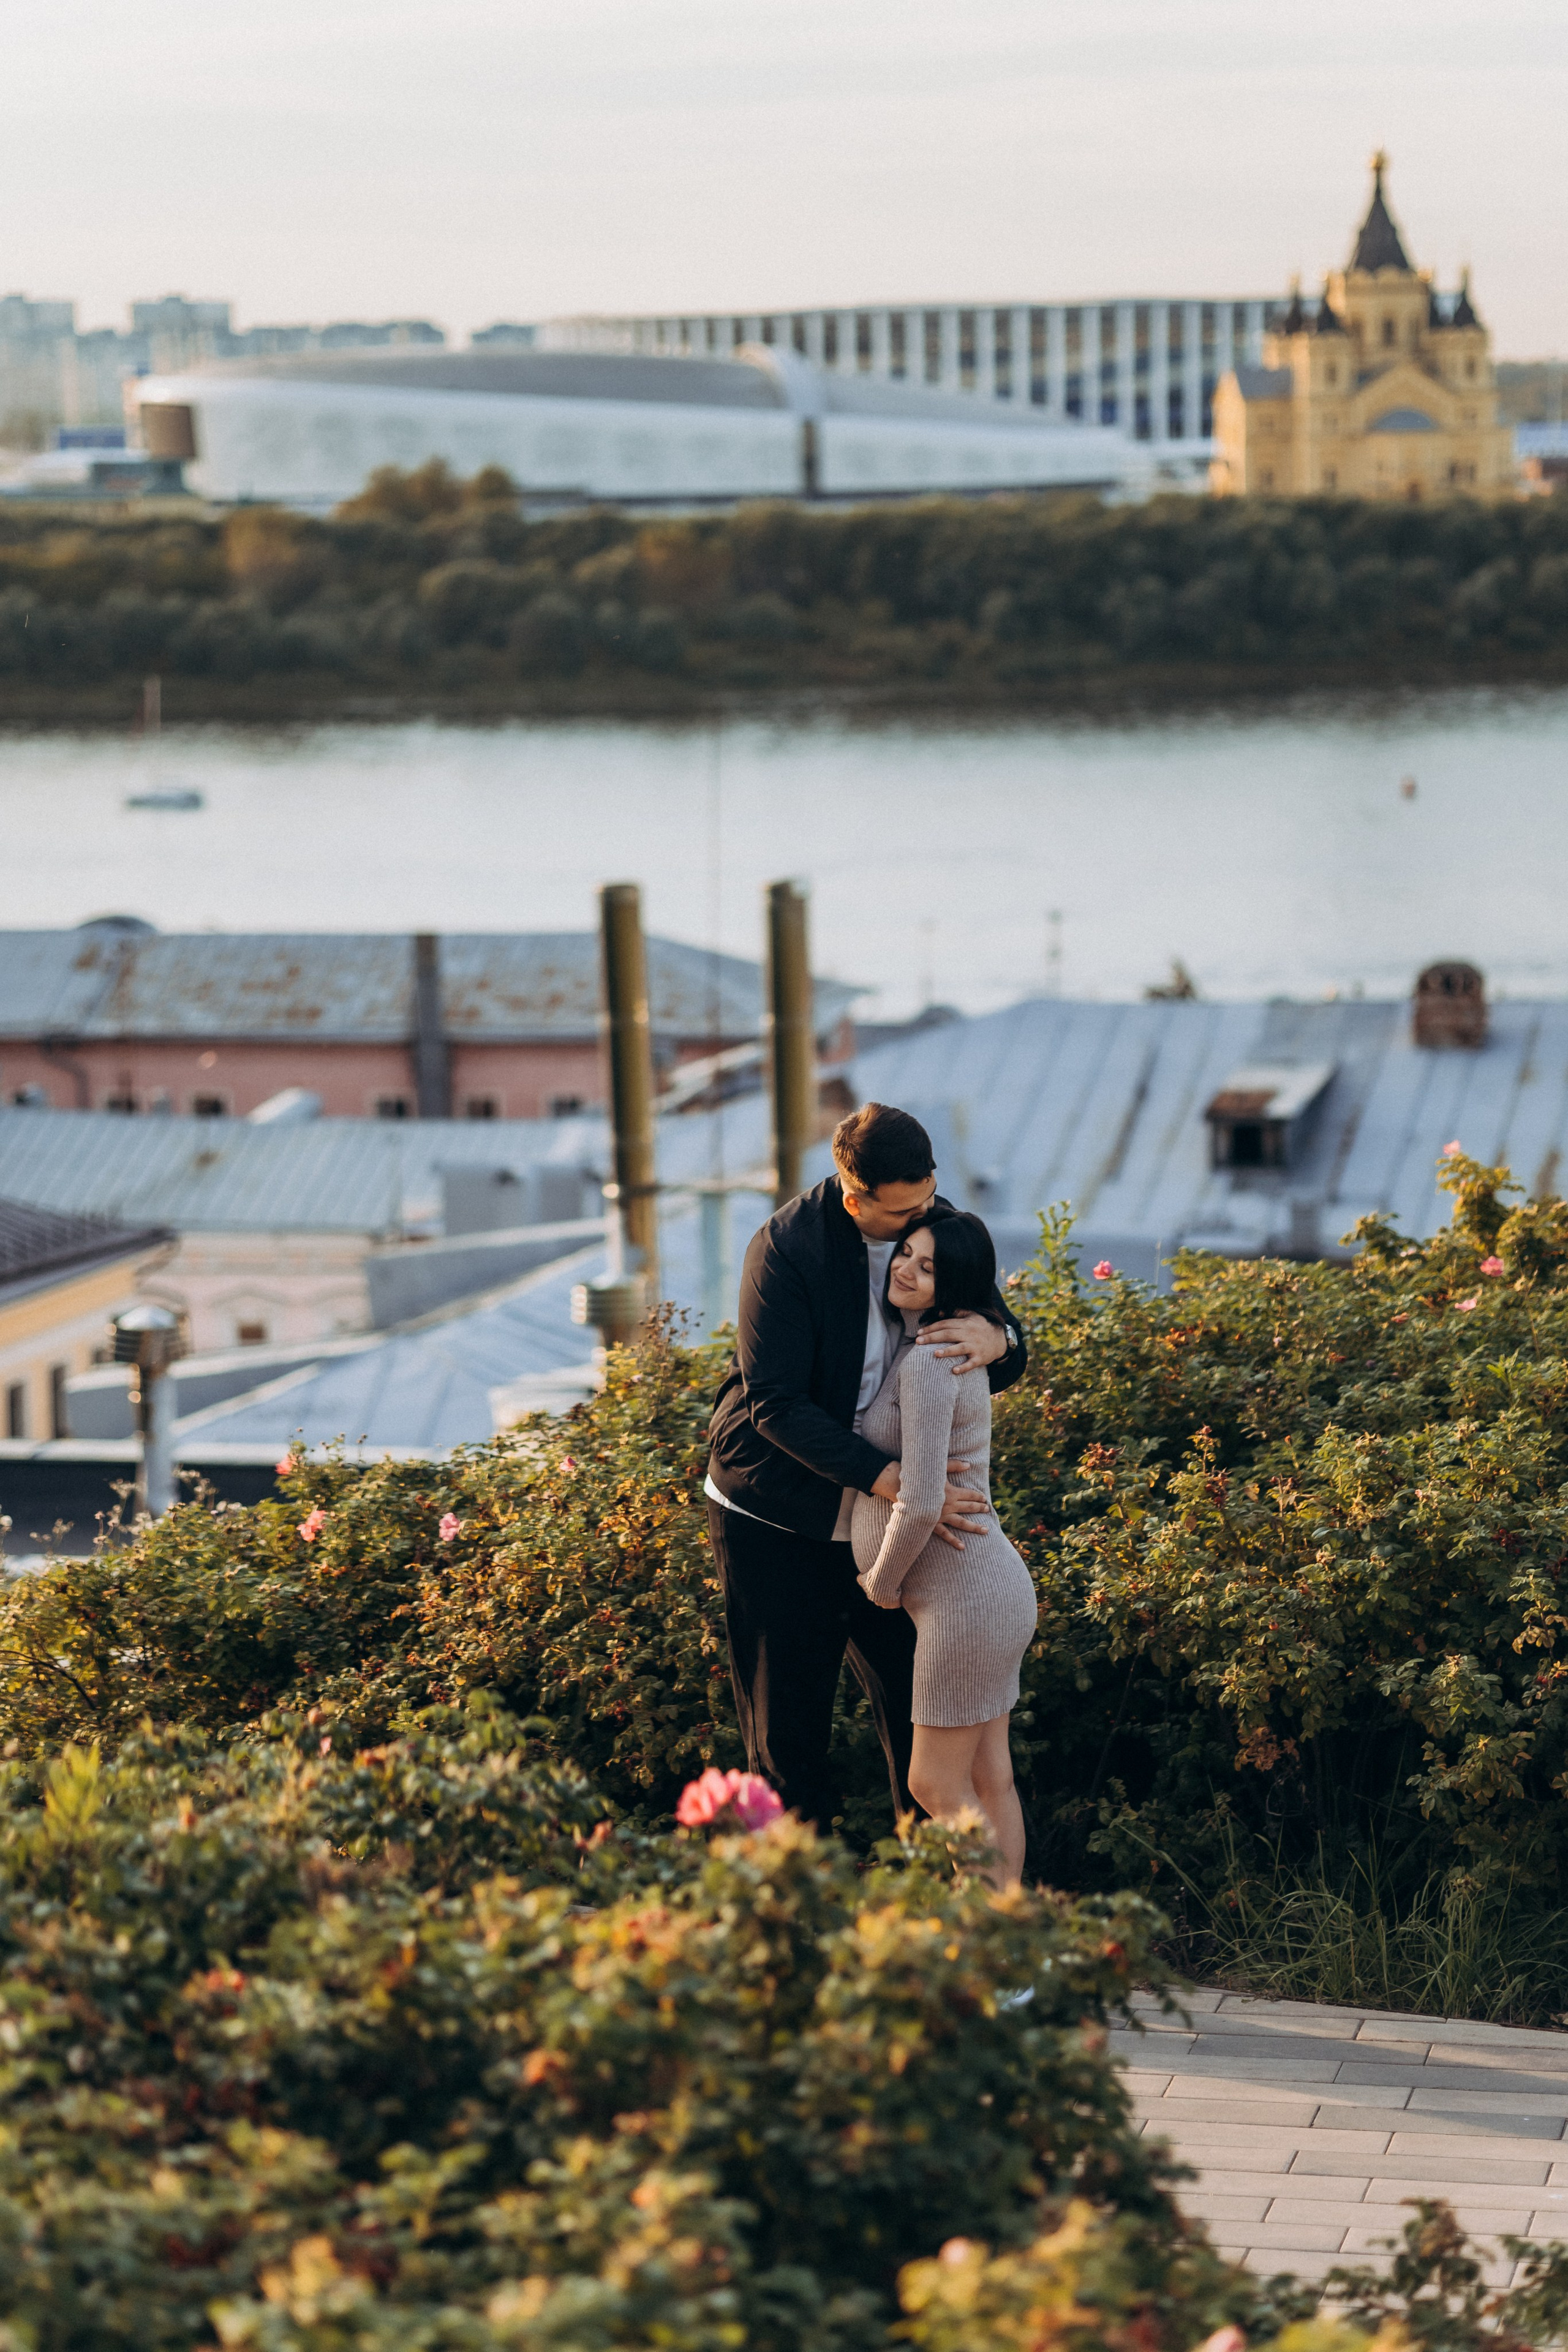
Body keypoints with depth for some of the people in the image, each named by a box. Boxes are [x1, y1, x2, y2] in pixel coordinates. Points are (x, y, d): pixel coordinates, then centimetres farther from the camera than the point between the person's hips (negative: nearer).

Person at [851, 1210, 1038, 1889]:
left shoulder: (930, 1362, -19)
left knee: (938, 1785, -3)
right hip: (988, 1583, 10)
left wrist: (883, 1581, -7)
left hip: (963, 1596, -10)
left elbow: (920, 1503, -24)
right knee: (988, 1779, 12)